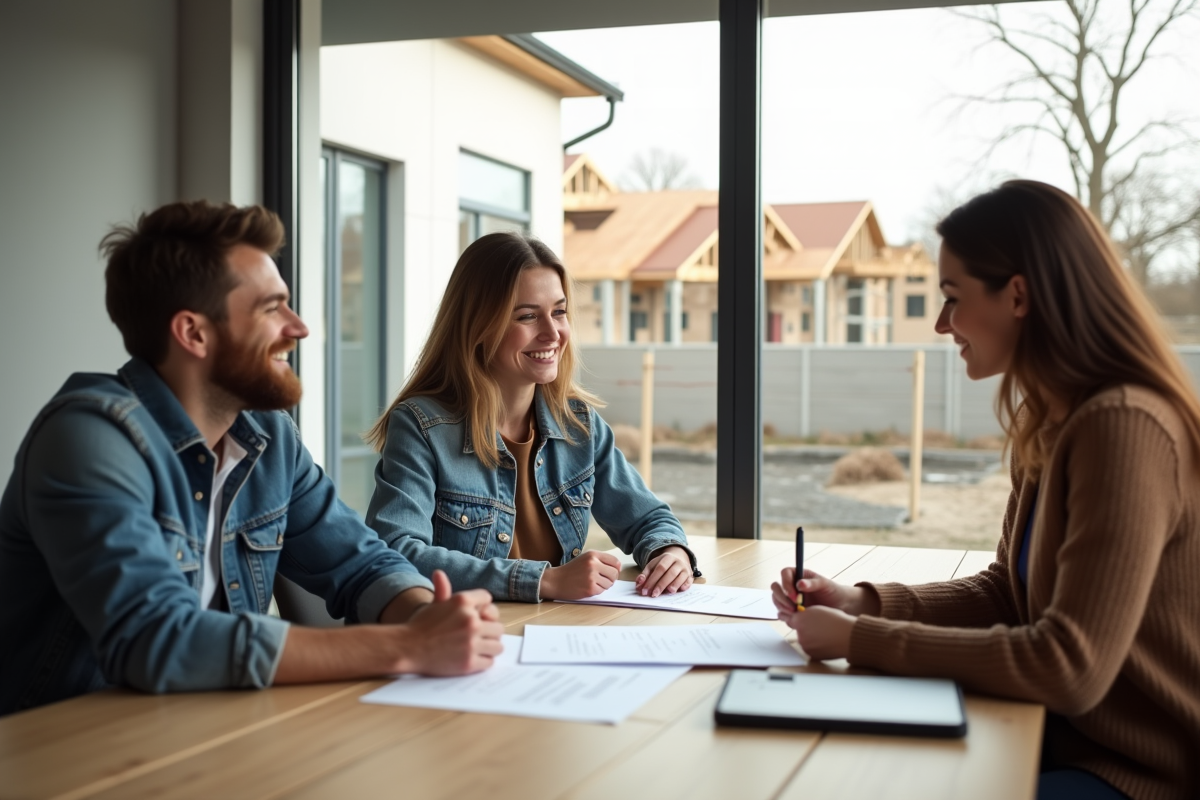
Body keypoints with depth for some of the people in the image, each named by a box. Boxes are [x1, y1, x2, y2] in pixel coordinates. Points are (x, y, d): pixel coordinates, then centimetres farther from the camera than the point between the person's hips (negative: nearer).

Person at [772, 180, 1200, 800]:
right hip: (1071, 737, 8)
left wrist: (860, 640, -20)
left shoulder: (1126, 428, -24)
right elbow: (1006, 591, 12)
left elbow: (1070, 666, -27)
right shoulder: (1048, 425, 5)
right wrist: (861, 603, -3)